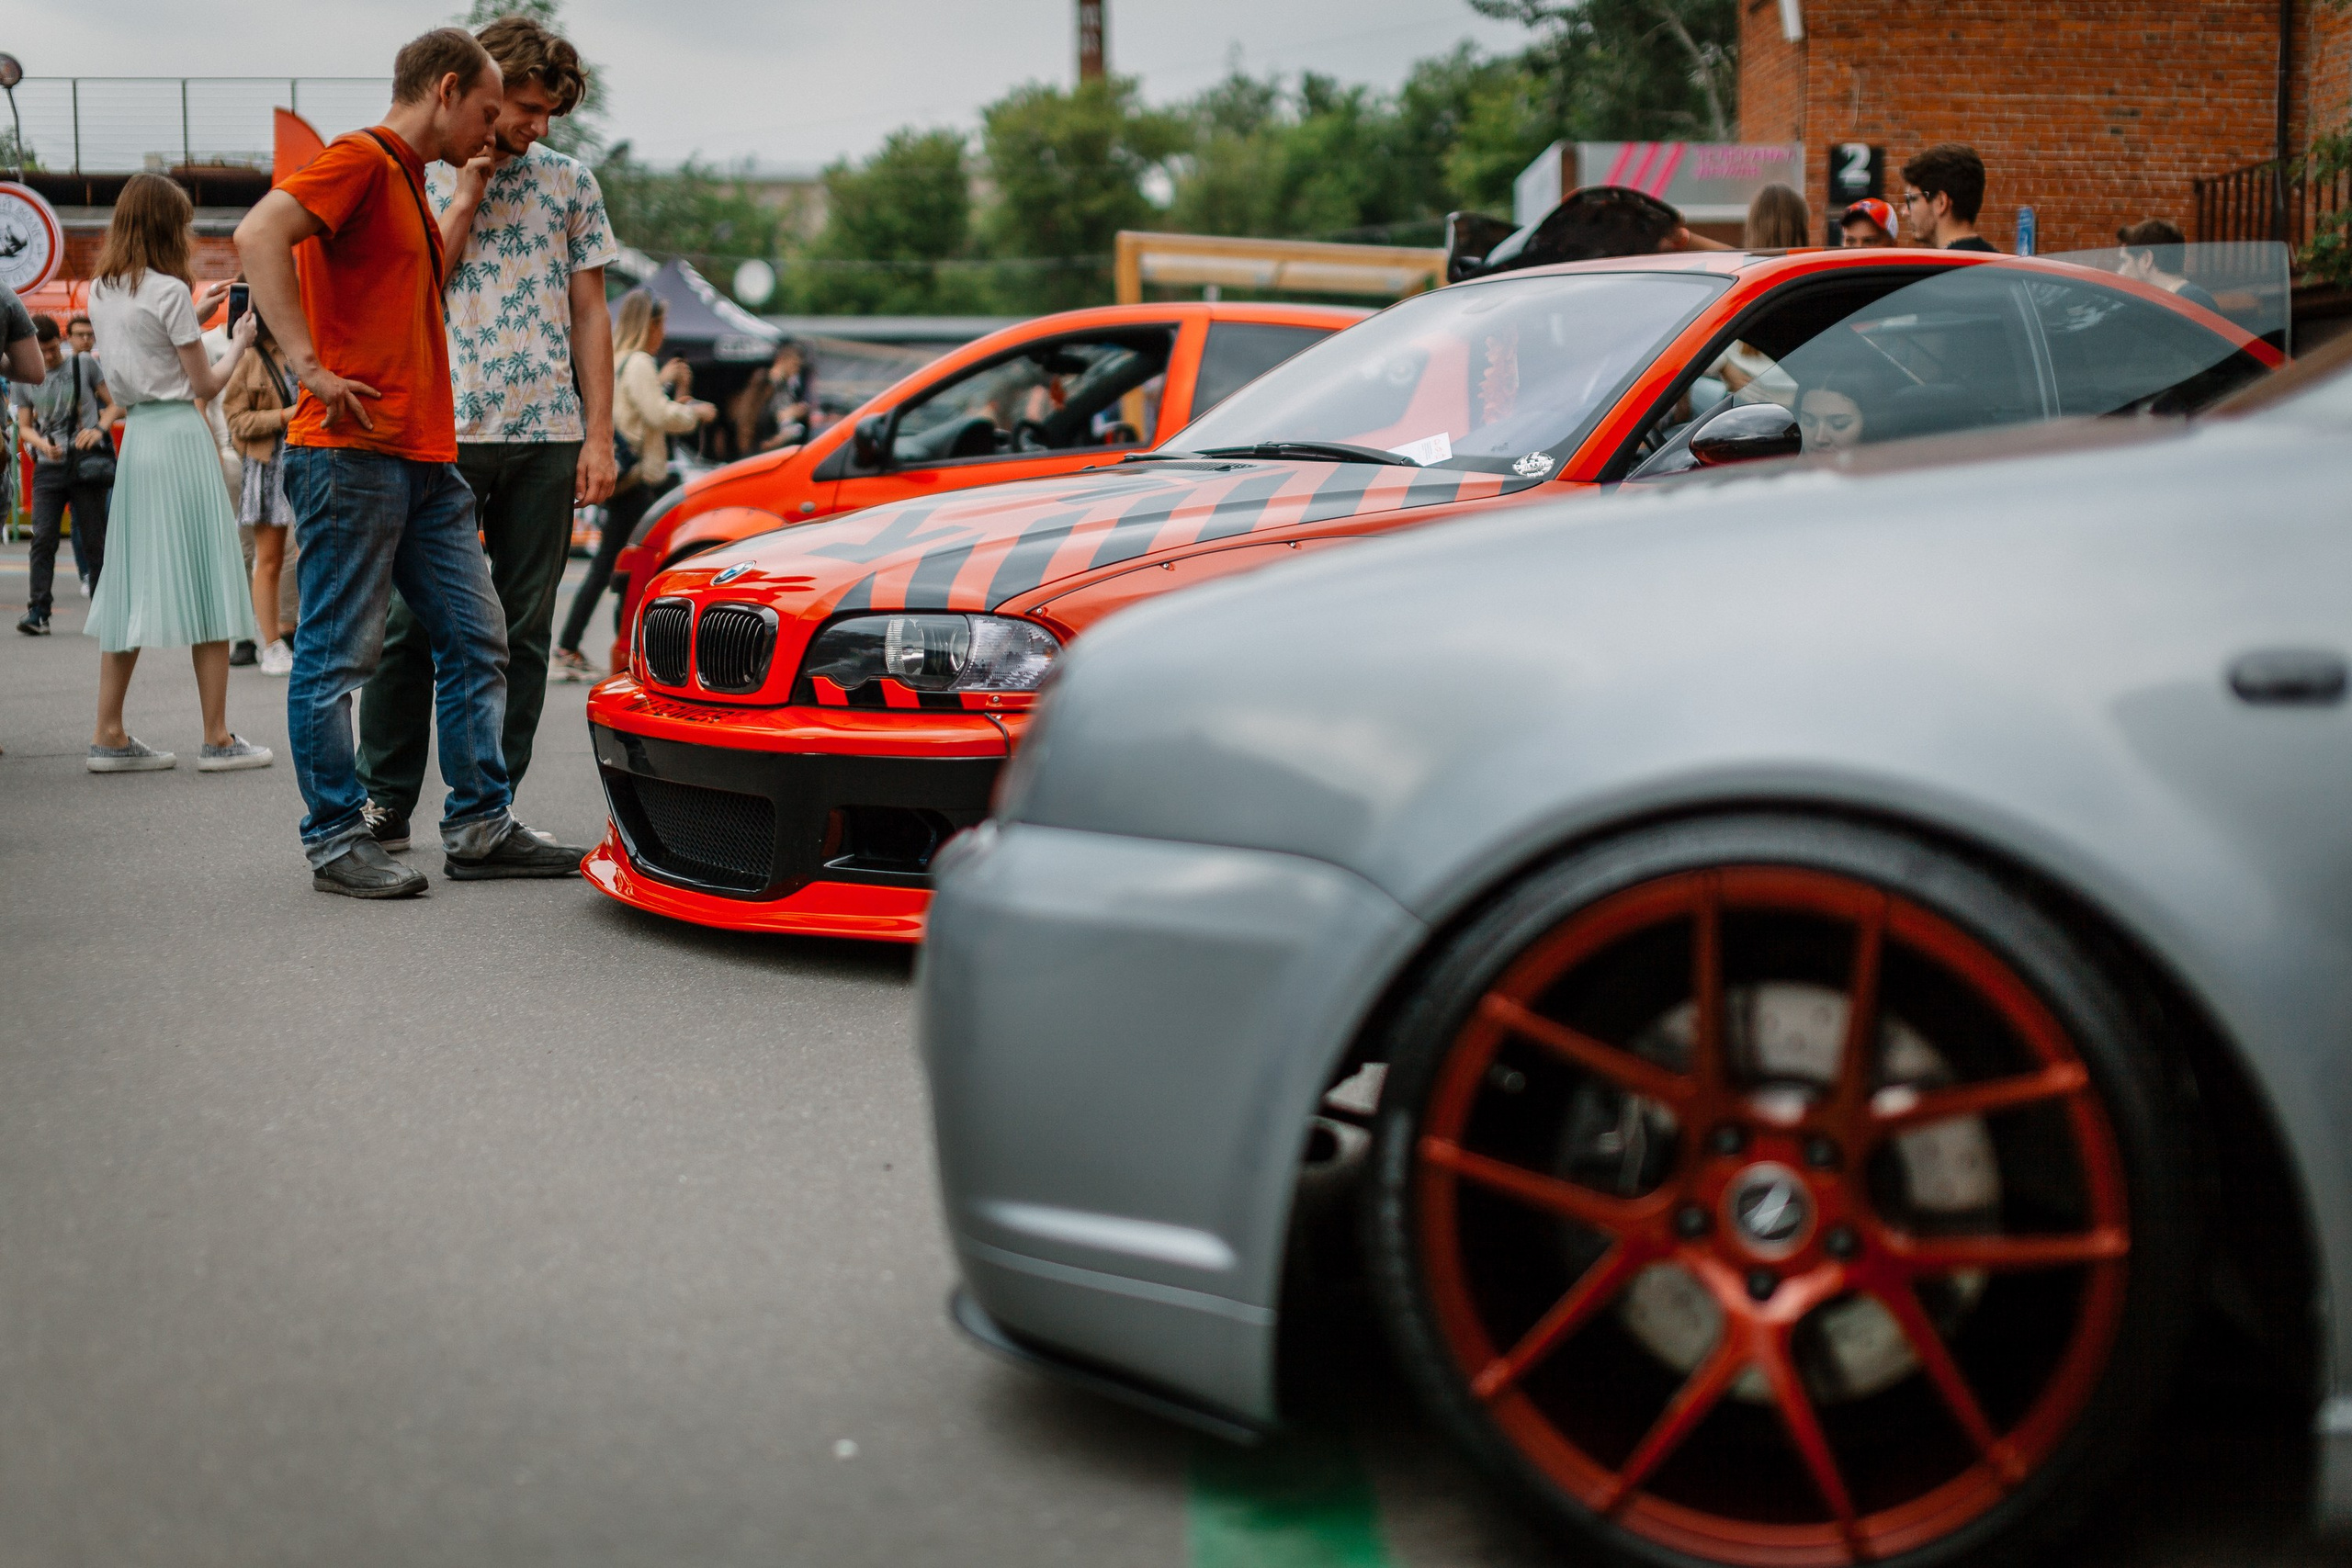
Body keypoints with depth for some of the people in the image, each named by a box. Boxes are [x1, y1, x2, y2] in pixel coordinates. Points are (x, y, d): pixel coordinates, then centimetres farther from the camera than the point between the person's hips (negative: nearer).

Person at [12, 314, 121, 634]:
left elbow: (115, 404, 7)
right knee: (43, 538, -8)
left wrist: (99, 429, -12)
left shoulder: (85, 365, 4)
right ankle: (38, 611, -10)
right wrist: (42, 445, -9)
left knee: (93, 540, 3)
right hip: (48, 468, 2)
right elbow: (24, 426, 12)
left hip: (86, 463, -2)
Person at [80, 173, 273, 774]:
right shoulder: (169, 291, -10)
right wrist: (239, 343, 10)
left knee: (133, 583, 9)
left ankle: (109, 735, 7)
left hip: (135, 434, 7)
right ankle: (217, 737, -1)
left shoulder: (101, 292, 11)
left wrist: (195, 313, 21)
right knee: (202, 579, -3)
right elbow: (206, 384, -6)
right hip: (180, 437, -7)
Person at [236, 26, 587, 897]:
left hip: (426, 458, 10)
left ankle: (480, 828, 15)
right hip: (352, 455, -10)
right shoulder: (361, 158, -8)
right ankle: (335, 841, 4)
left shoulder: (409, 180, 22)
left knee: (476, 642, 9)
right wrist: (311, 366, -25)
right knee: (338, 654, -2)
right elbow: (259, 236, -23)